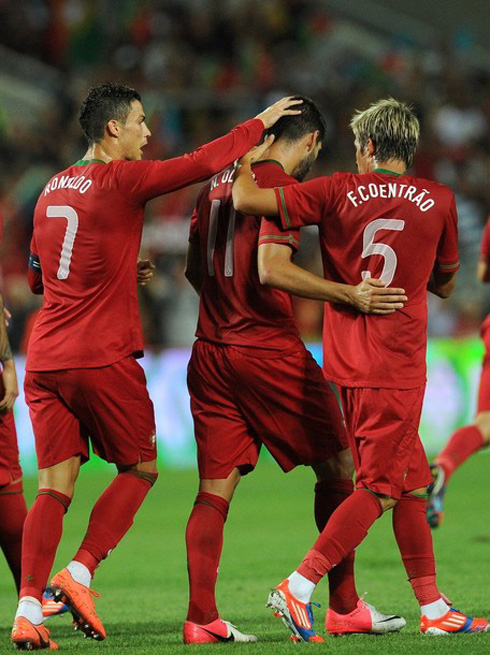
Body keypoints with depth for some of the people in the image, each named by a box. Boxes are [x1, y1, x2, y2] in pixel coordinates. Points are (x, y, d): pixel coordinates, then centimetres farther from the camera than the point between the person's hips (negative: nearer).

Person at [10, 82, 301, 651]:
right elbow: (206, 162, -7)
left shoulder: (51, 190, 16)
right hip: (103, 358, -6)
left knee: (54, 487, 3)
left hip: (44, 361, 6)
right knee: (139, 469, 10)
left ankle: (29, 607, -10)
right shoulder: (120, 180, -6)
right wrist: (261, 123, 7)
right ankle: (78, 574, -5)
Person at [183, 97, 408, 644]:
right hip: (269, 349, -7)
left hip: (211, 348, 7)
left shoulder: (217, 184, 13)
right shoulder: (284, 188, -10)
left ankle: (200, 617, -3)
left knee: (214, 488, 4)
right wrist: (349, 295, -20)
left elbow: (194, 271, 20)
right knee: (336, 466, 6)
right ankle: (343, 606, 7)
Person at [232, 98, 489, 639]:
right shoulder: (439, 201, 1)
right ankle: (298, 587, -9)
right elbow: (444, 285, 14)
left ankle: (433, 607, 14)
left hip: (348, 363, 4)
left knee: (409, 485, 12)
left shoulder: (338, 193, -1)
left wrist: (246, 157, 11)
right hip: (398, 367, -4)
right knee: (379, 489, 0)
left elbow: (245, 200, -7)